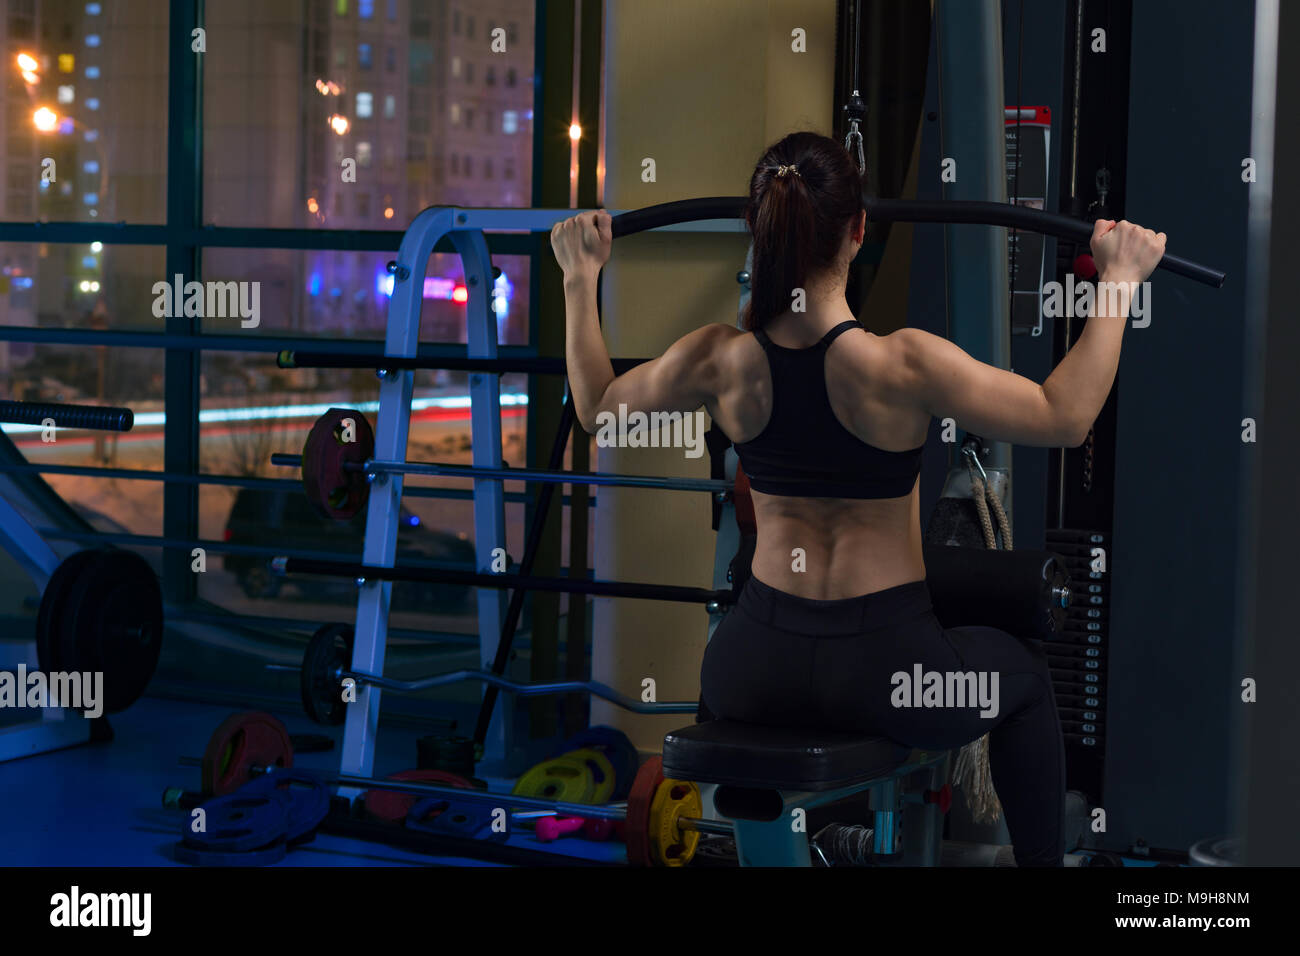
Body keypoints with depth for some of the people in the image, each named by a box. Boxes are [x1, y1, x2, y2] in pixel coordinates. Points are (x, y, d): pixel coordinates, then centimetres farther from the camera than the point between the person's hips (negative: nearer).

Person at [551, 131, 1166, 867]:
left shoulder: (722, 361, -10)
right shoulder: (900, 364, -22)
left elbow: (596, 405, 9)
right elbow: (1065, 418, -12)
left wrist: (580, 279, 17)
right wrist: (1118, 283, -6)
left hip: (758, 670, 3)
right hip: (888, 672, -3)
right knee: (1025, 674, 30)